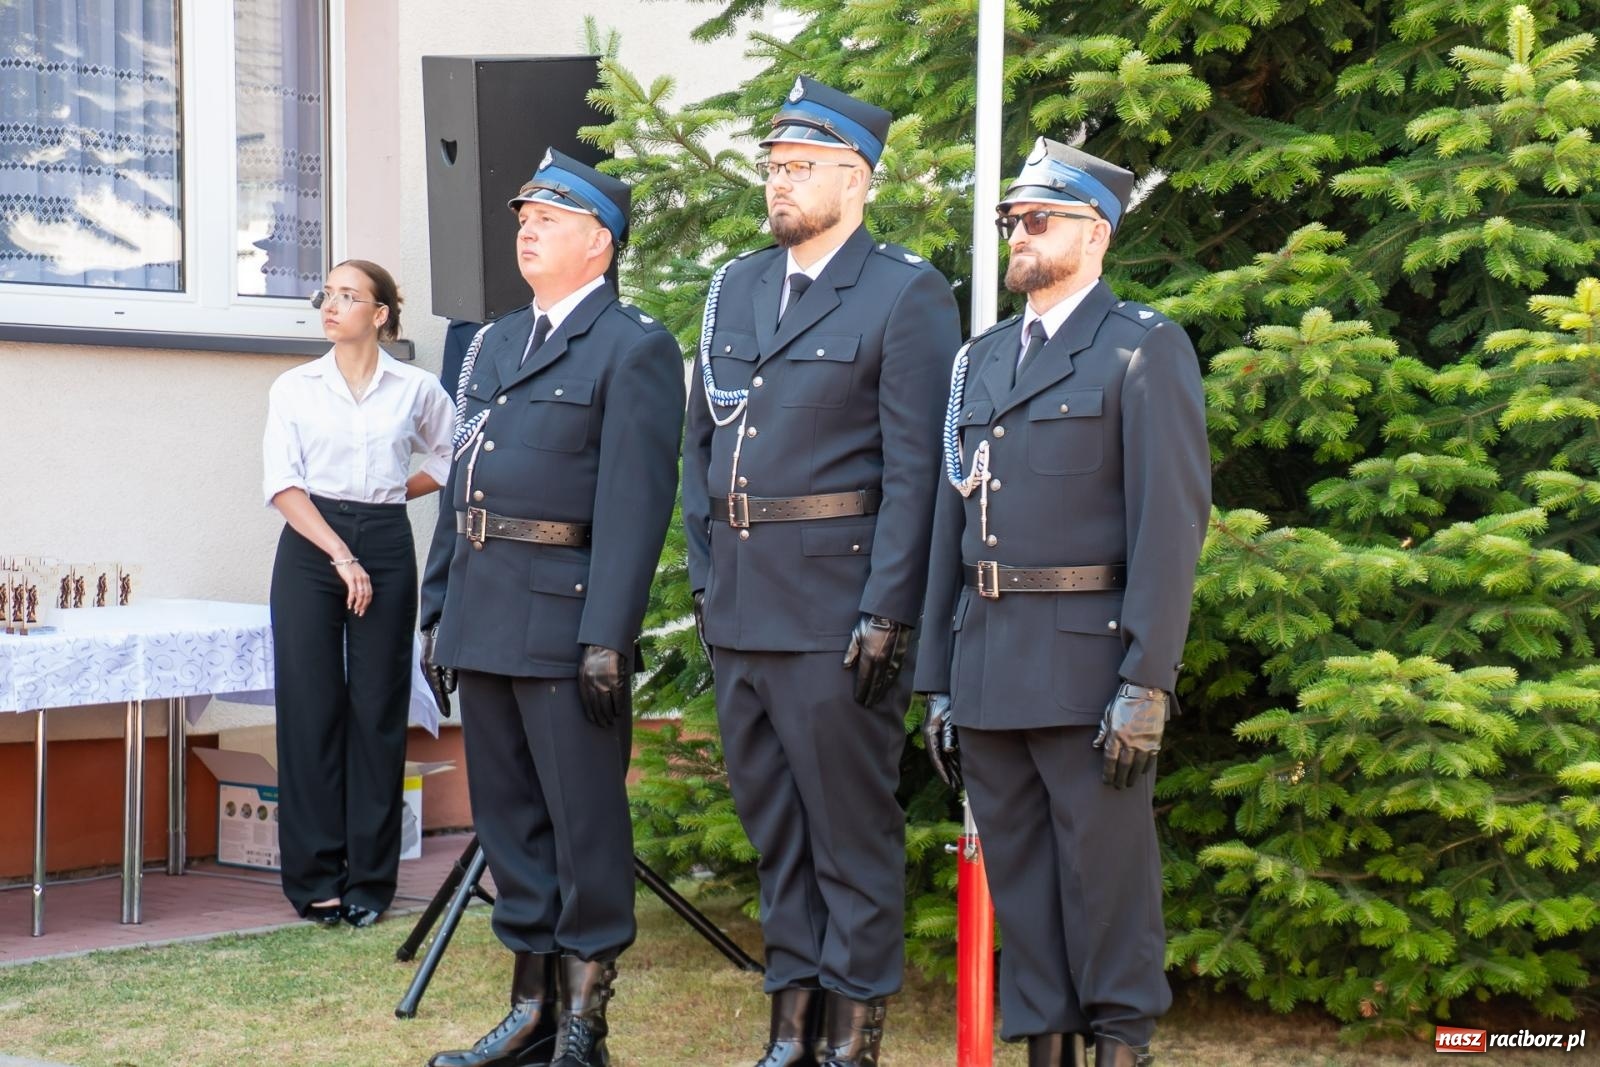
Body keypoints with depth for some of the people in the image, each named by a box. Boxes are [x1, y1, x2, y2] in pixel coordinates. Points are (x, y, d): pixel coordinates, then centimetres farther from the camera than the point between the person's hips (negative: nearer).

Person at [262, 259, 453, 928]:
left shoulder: (417, 389, 5)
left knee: (378, 710, 0)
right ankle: (315, 879, 5)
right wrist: (341, 555, -12)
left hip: (386, 547, 0)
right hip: (309, 547, 0)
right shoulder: (294, 389, 5)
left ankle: (370, 879, 8)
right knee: (310, 707, -2)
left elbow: (449, 463, 19)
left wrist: (389, 494, 10)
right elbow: (282, 484, -4)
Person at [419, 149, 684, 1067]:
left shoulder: (635, 347, -6)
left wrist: (607, 638, -19)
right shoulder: (495, 344, 19)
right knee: (509, 818, 13)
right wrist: (438, 606, 15)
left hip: (565, 614, -8)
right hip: (486, 614, 8)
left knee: (584, 824, -1)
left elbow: (635, 501, -13)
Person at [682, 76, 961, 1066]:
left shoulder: (907, 295, -6)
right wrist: (704, 575, 11)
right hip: (740, 601, 7)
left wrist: (886, 615, -15)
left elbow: (915, 467, -11)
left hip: (835, 601, -7)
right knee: (770, 817, 13)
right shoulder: (735, 288, 14)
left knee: (851, 823, 1)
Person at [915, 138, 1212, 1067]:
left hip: (1087, 663, -6)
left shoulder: (1145, 350, -2)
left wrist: (1146, 684, -17)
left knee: (1106, 871, 0)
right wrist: (939, 682, 12)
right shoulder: (982, 360, 17)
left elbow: (1172, 522, -10)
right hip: (988, 664, 6)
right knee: (1019, 875, 10)